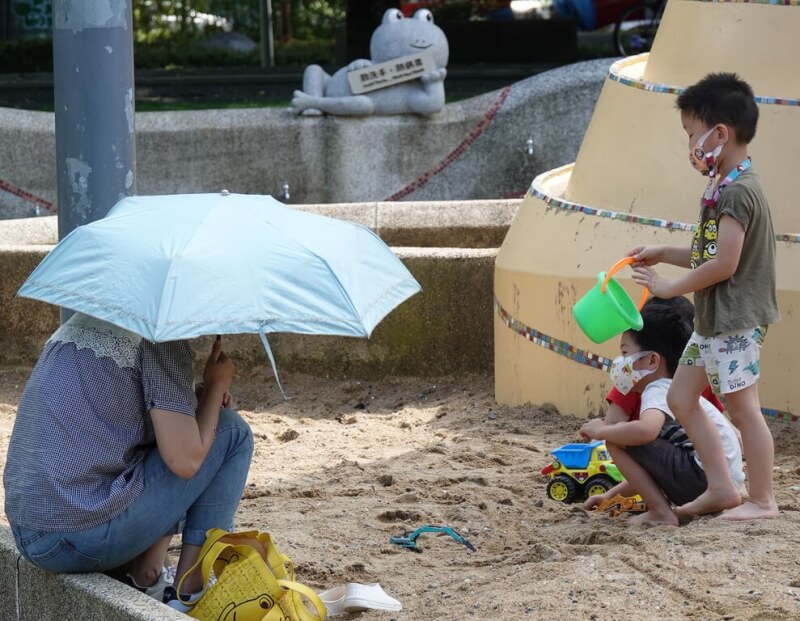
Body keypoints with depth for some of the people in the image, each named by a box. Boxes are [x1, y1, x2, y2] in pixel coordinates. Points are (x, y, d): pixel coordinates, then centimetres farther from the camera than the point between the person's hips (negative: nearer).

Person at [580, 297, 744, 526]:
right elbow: (650, 467, 31)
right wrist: (612, 494, 28)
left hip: (704, 476, -11)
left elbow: (645, 430, -32)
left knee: (618, 440, -14)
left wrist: (601, 431, -14)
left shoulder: (658, 391, -7)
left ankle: (661, 513, -11)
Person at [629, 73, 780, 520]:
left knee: (743, 406, -4)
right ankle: (722, 488, 17)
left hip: (737, 319, -11)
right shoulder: (725, 186, 12)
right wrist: (663, 253, 11)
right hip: (714, 318, 11)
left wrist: (669, 287, -14)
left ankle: (763, 501, 5)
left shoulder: (738, 192, -20)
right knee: (682, 397, 13)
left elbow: (724, 264, -23)